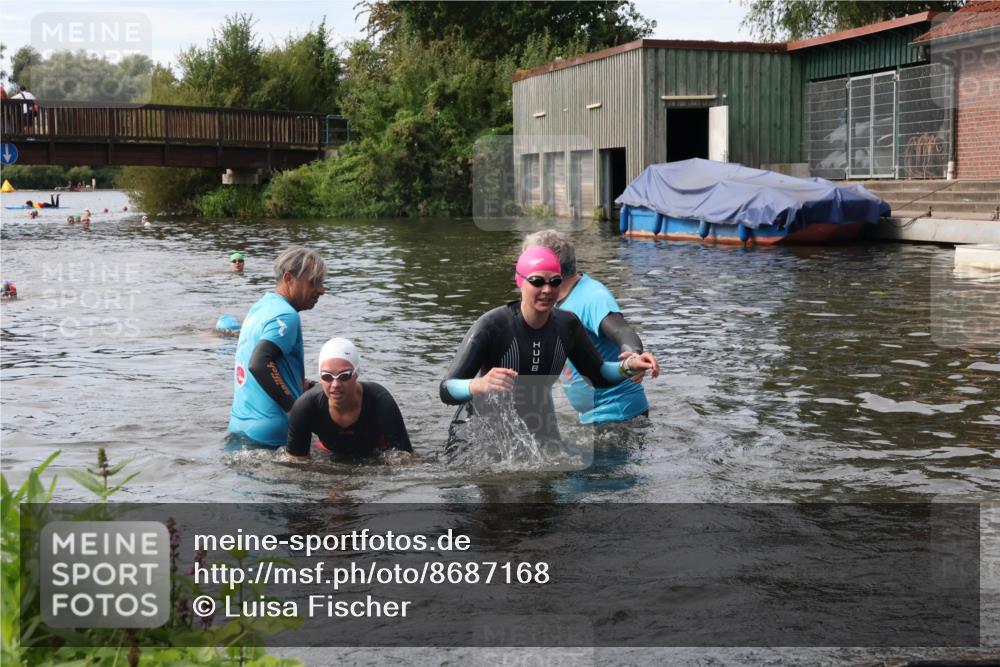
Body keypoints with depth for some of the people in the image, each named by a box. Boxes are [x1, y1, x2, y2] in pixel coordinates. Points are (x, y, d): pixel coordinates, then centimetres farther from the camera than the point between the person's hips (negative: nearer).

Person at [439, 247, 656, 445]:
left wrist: (628, 366, -13)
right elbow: (447, 390, -30)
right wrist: (479, 385, -52)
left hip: (539, 432, 4)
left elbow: (598, 375, 8)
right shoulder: (492, 325, -23)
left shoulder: (567, 325, -7)